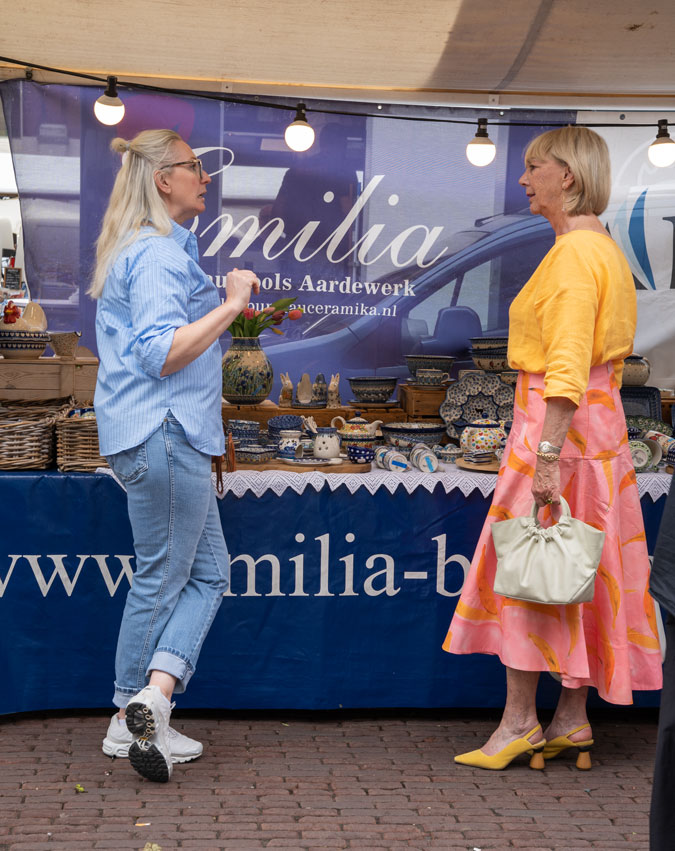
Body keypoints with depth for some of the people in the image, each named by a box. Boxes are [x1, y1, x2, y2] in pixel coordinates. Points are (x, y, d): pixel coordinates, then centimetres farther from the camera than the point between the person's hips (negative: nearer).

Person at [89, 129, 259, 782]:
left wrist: (229, 315, 27)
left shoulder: (158, 248, 20)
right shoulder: (159, 253, -14)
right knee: (161, 579, -1)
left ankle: (149, 700, 9)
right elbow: (163, 354, -23)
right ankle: (131, 719, 6)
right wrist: (230, 304, -20)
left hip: (165, 434, 11)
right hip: (164, 434, -11)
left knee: (207, 571, 11)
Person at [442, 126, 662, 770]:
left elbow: (567, 367, -23)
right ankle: (573, 719, 18)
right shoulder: (603, 247, 16)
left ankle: (519, 721, 5)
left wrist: (548, 455, -26)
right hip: (598, 421, 10)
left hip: (560, 423, -10)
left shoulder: (575, 252, -15)